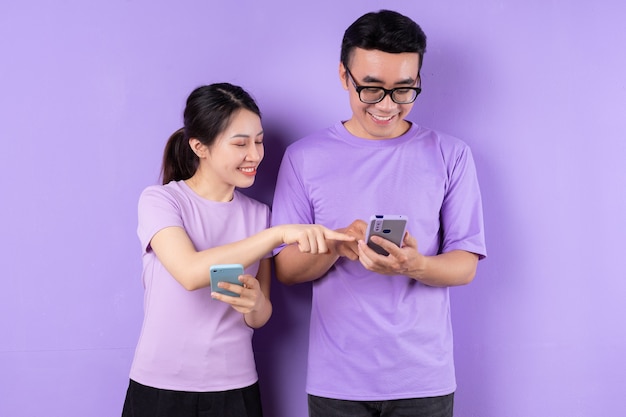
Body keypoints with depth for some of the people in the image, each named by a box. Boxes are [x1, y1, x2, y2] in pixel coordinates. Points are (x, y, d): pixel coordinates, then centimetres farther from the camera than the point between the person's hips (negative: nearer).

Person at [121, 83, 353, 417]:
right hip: (161, 388, -3)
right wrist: (279, 234, -32)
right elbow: (191, 273, -26)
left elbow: (259, 319, 4)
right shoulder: (159, 200, -7)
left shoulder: (258, 215, 5)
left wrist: (255, 303, -21)